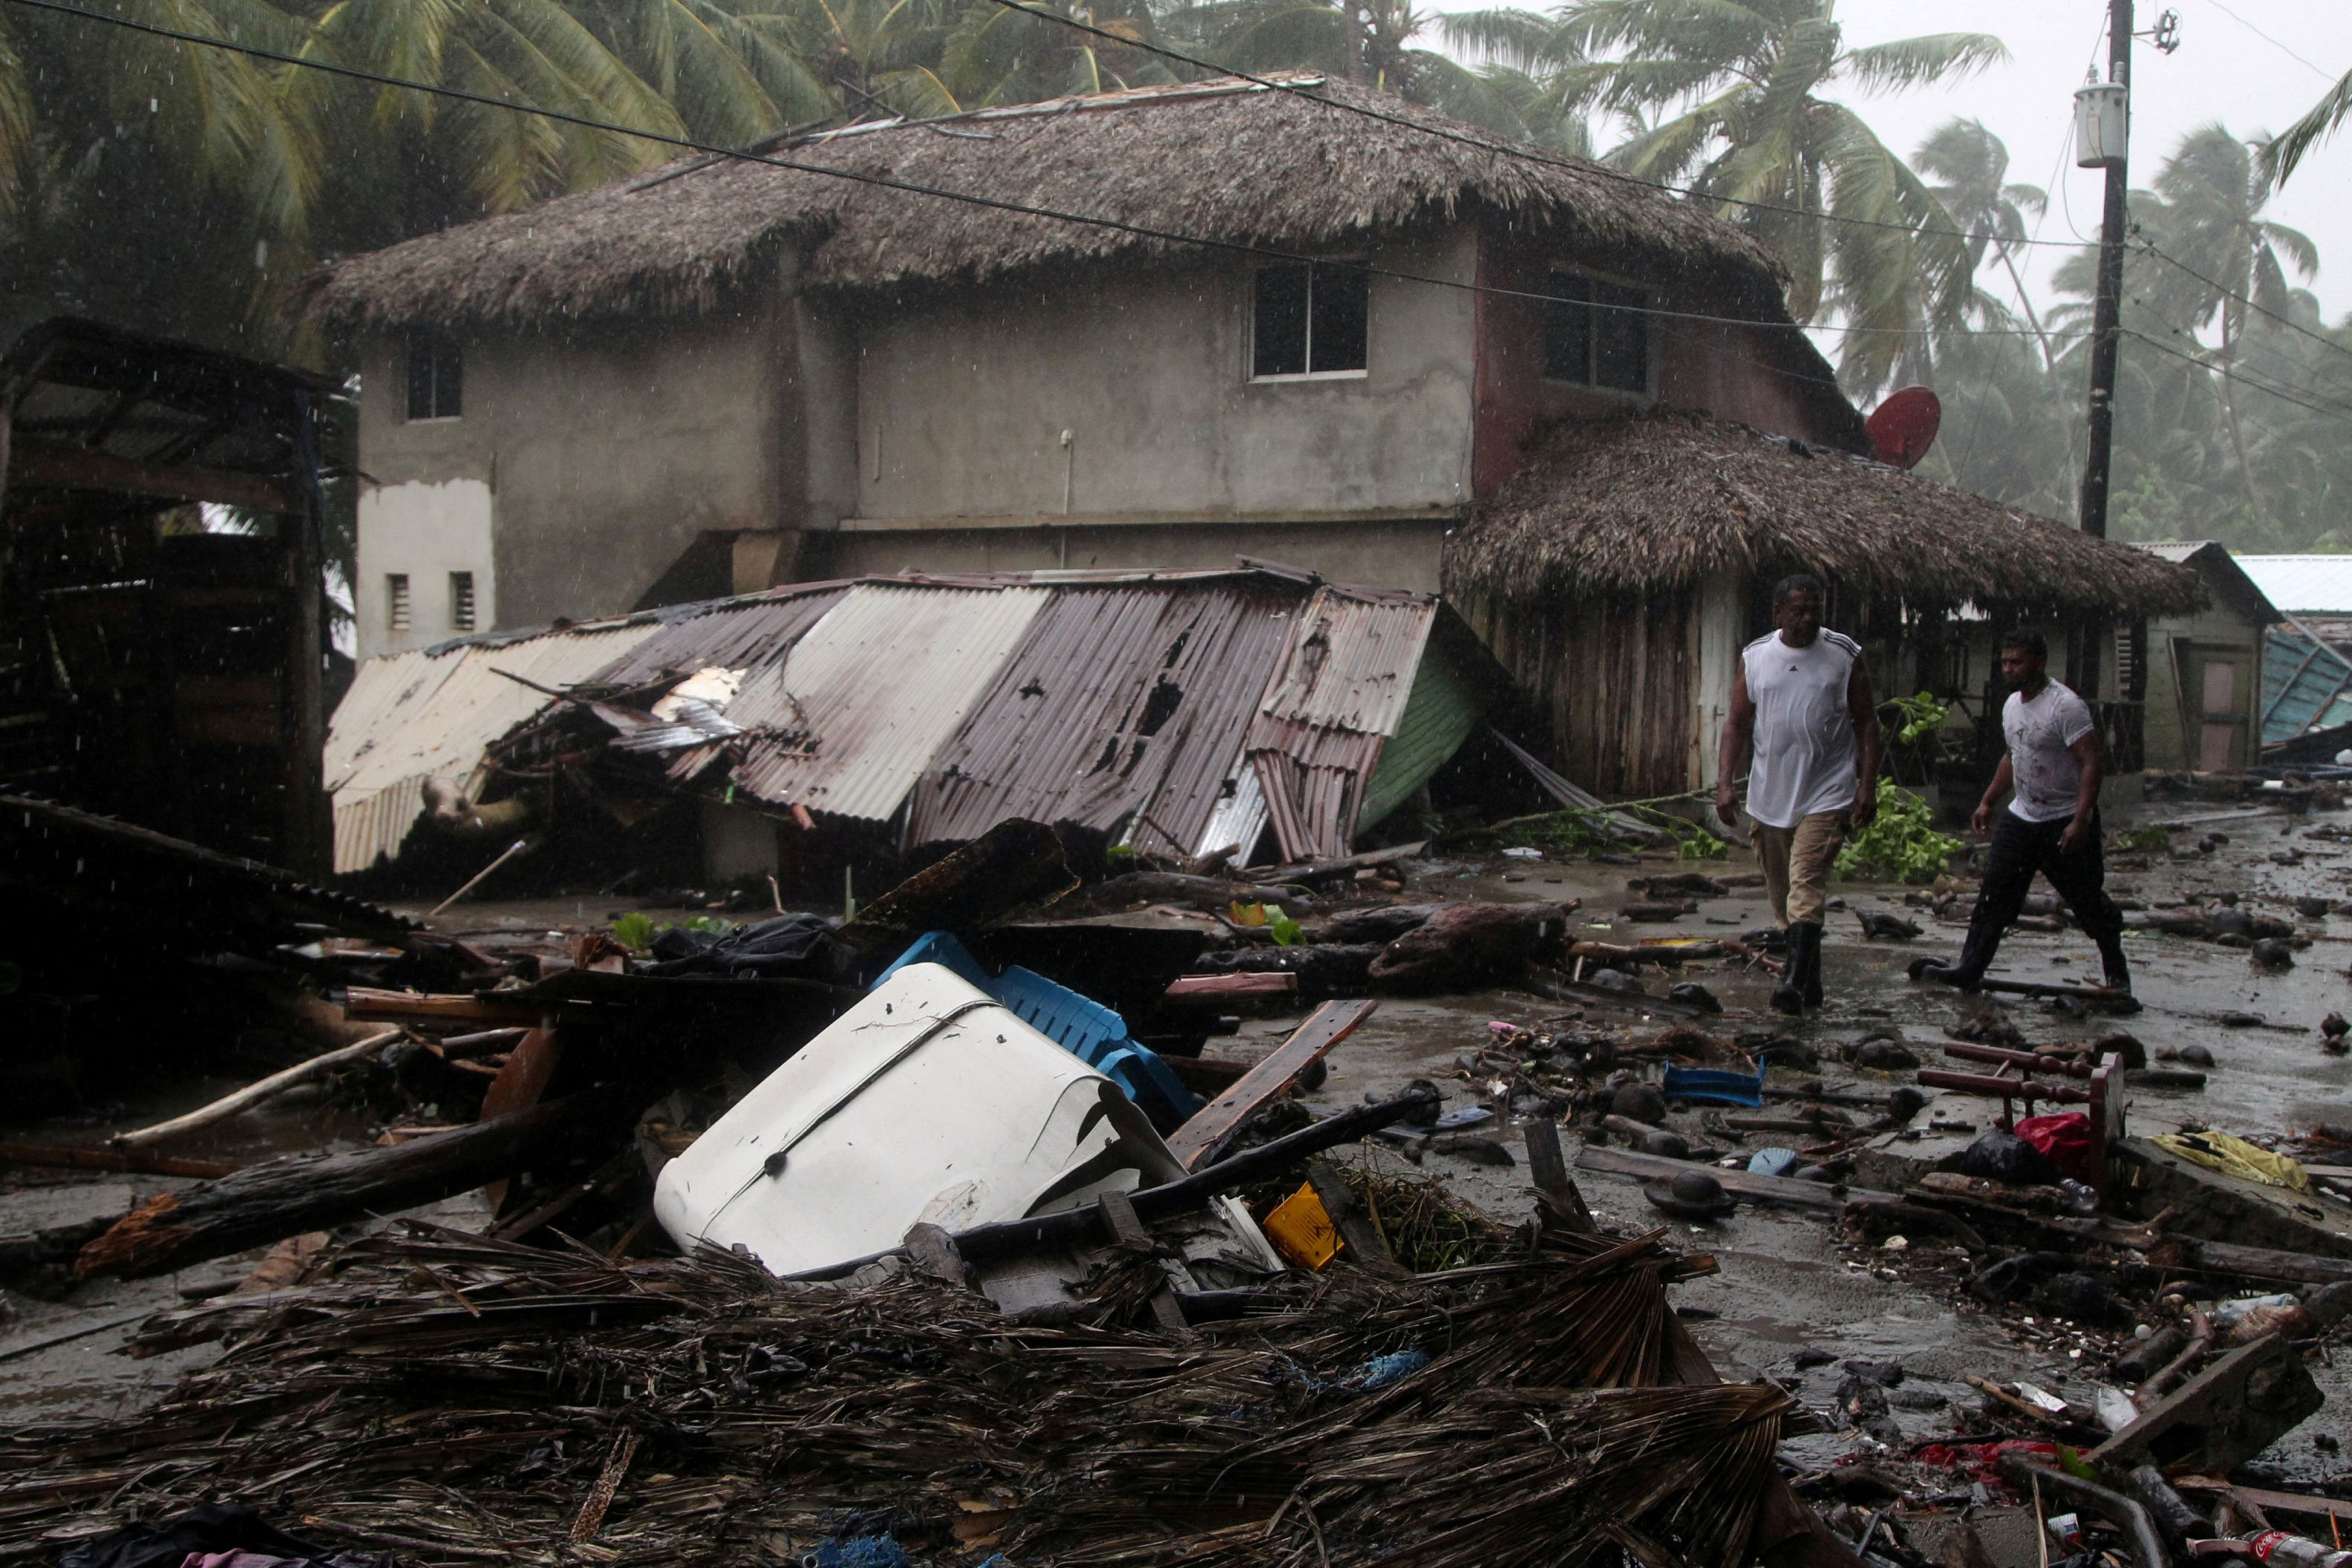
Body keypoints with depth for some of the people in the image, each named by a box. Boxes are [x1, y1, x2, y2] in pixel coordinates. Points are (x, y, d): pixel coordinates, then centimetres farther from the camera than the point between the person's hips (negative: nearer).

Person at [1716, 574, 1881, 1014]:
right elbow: (1737, 723, 7)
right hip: (1768, 795, 4)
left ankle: (1795, 982, -25)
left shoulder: (1844, 655, 0)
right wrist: (1725, 783, -3)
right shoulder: (1754, 658, 6)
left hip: (1826, 794, -4)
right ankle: (1810, 984, 24)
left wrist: (1868, 785, -7)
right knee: (1782, 894, 10)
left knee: (1806, 884, -18)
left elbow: (1866, 722, 2)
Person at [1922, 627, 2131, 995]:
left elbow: (2093, 762, -22)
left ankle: (2117, 970, 25)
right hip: (2021, 817, 7)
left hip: (2066, 823, -7)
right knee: (1994, 893, -2)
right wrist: (1988, 802, 23)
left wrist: (2080, 820, -28)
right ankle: (1970, 969, -2)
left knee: (2087, 900, 4)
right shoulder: (2012, 705, 9)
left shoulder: (2066, 706, -18)